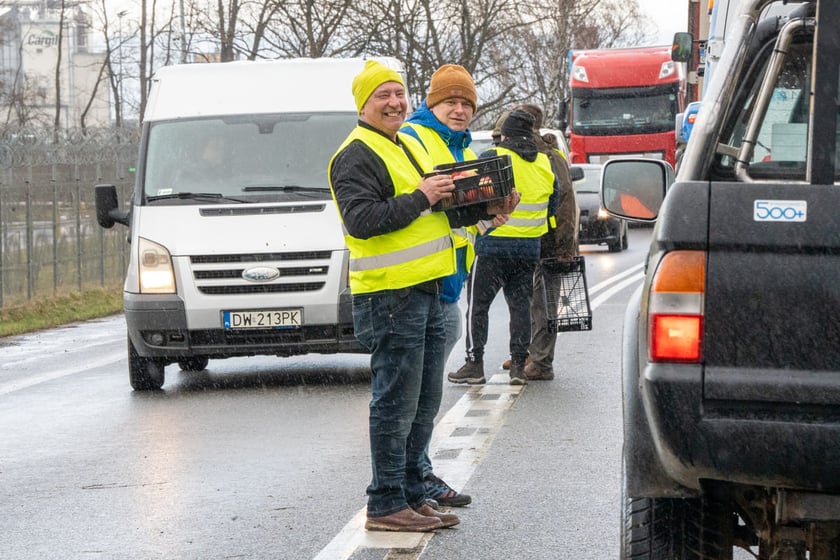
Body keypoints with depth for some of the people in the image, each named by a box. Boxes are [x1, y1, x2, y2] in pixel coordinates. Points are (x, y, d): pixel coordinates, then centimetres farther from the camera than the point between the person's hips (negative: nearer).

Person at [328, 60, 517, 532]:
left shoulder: (410, 147, 20)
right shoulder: (357, 156, -11)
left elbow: (441, 212, 26)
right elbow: (361, 220, -23)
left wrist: (485, 209, 10)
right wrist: (421, 198, -23)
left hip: (426, 291, 9)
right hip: (389, 295, -9)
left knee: (424, 403, 14)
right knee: (396, 402, -6)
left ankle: (412, 493, 23)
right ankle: (386, 504, 0)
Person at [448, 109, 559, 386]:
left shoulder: (493, 158, -9)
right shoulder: (545, 164, 8)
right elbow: (554, 206, 14)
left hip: (493, 245, -5)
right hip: (530, 248, 5)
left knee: (478, 304, 3)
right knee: (520, 304, 12)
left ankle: (474, 363, 2)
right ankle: (519, 365, 11)